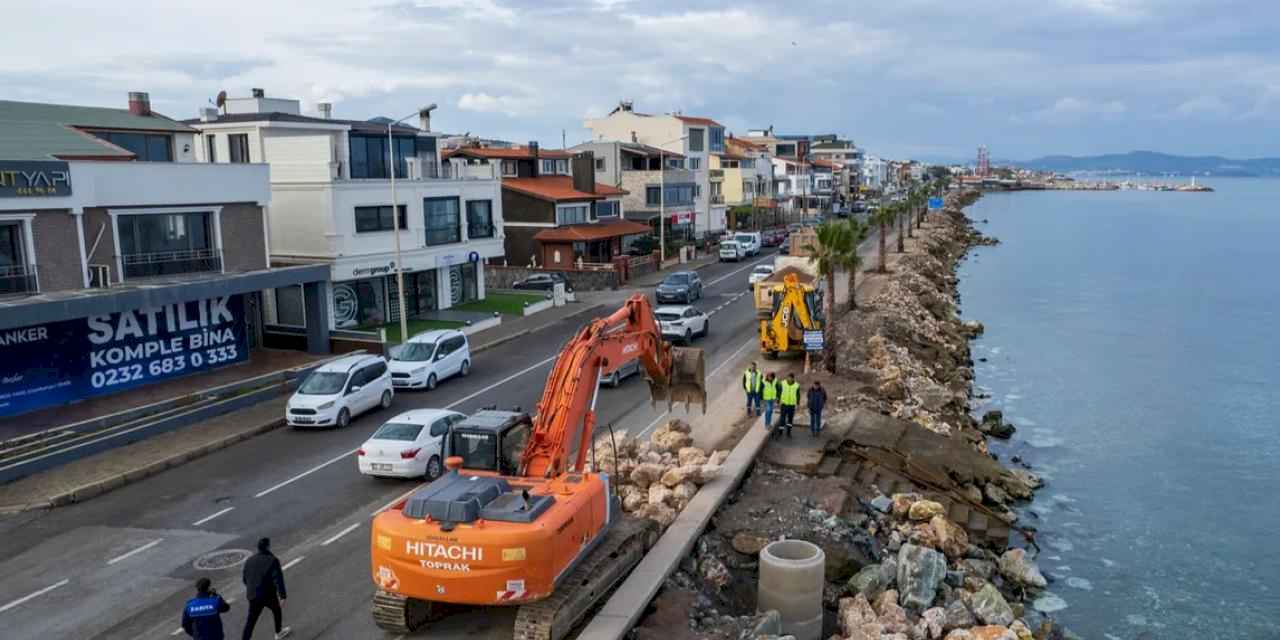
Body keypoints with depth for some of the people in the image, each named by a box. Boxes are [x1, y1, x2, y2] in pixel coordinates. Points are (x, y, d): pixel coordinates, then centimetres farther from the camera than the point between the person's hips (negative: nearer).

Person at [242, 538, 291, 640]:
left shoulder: (249, 561, 3)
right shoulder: (272, 560, -14)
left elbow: (245, 579, 14)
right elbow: (278, 579, -21)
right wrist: (282, 596, -20)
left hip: (253, 596, 4)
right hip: (268, 595, -3)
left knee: (251, 621, 7)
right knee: (277, 611, 24)